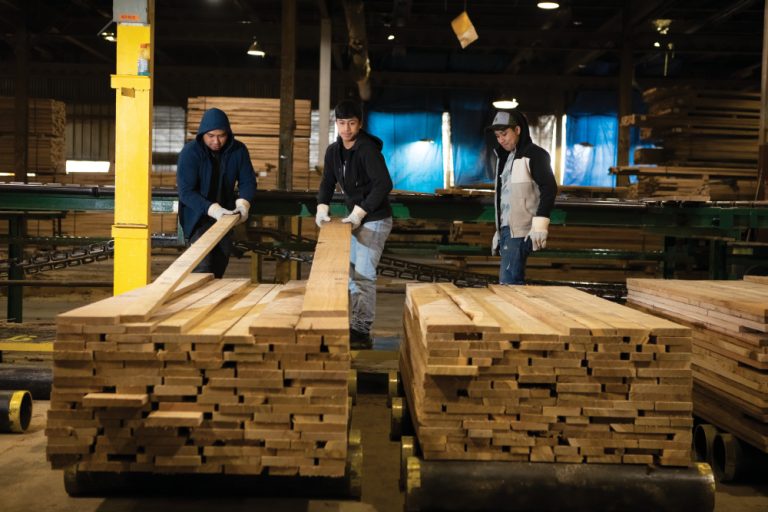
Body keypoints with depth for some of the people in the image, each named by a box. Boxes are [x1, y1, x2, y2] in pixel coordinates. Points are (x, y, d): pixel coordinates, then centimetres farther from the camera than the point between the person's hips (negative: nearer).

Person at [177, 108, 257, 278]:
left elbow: (248, 181, 0)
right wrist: (213, 209, -34)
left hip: (224, 216, 5)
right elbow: (186, 192, -22)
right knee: (203, 267, -16)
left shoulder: (238, 150, -7)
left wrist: (243, 202, -22)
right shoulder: (190, 152, -18)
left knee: (220, 267, 12)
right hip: (198, 216, -5)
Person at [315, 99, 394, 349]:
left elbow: (384, 184, -28)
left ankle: (362, 332, -4)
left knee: (363, 274, -10)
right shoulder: (333, 151, 5)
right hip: (354, 218, 9)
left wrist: (360, 211, -30)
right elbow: (328, 182, 9)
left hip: (375, 219, -9)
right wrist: (322, 206, -10)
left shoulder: (368, 149, -19)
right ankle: (356, 326, 25)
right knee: (350, 270, 13)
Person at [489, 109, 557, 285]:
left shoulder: (534, 155, -7)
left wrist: (539, 226, -22)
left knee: (508, 281, -14)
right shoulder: (505, 157, 18)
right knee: (514, 280, 9)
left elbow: (549, 189, -14)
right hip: (506, 228, 8)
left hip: (521, 230, -8)